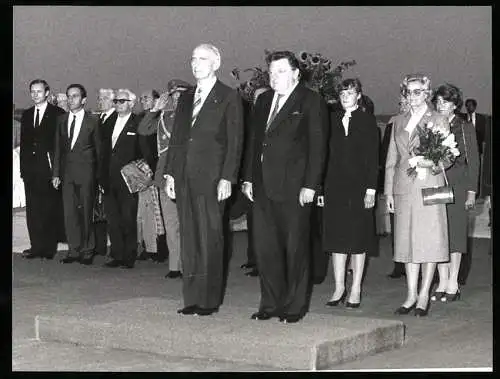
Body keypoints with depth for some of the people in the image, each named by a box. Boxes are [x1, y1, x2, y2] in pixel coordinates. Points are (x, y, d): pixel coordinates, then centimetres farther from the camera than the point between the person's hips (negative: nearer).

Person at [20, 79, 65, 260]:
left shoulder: (57, 114, -1)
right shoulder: (26, 115, 16)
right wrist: (23, 166, 8)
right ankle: (37, 246, 9)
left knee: (51, 209, -2)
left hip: (49, 168, -5)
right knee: (32, 209, 4)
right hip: (31, 168, 5)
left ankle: (49, 247, 4)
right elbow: (23, 142, 16)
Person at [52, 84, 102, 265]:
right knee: (69, 211, 3)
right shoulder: (62, 120, 10)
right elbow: (58, 148, 12)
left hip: (86, 171, -4)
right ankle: (74, 250, 12)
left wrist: (98, 175, -2)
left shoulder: (92, 121, -1)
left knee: (86, 212, 0)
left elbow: (98, 149, 2)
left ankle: (87, 250, 10)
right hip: (67, 171, 4)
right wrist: (56, 173, 6)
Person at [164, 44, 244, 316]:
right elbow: (176, 138, 18)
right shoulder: (185, 98, 18)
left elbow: (234, 142, -5)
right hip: (185, 179, 6)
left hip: (211, 180, -6)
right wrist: (170, 173, 9)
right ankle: (192, 299, 13)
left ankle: (209, 300, 4)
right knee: (189, 240, 7)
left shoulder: (229, 98, 0)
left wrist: (227, 178, -12)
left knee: (210, 240, -3)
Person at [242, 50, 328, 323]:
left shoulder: (311, 102, -3)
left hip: (294, 189, -6)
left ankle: (294, 307, 12)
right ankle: (270, 304, 17)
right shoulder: (263, 100, 16)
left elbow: (317, 146, -7)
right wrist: (248, 178, 10)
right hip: (263, 188, 6)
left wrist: (310, 185, -13)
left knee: (295, 248, 2)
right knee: (264, 247, 7)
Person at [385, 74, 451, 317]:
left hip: (429, 187, -4)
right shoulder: (398, 122, 16)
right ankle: (411, 296, 10)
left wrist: (433, 164, -20)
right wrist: (389, 191, 9)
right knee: (407, 242, 4)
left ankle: (424, 296, 6)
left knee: (429, 240, -3)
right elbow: (391, 159, 16)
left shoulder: (438, 120, 5)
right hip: (404, 189, 4)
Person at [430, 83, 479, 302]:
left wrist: (471, 191, -3)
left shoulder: (465, 128, 3)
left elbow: (473, 161, 2)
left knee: (455, 233, -2)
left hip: (457, 187, -3)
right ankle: (442, 282, 9)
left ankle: (453, 284, 4)